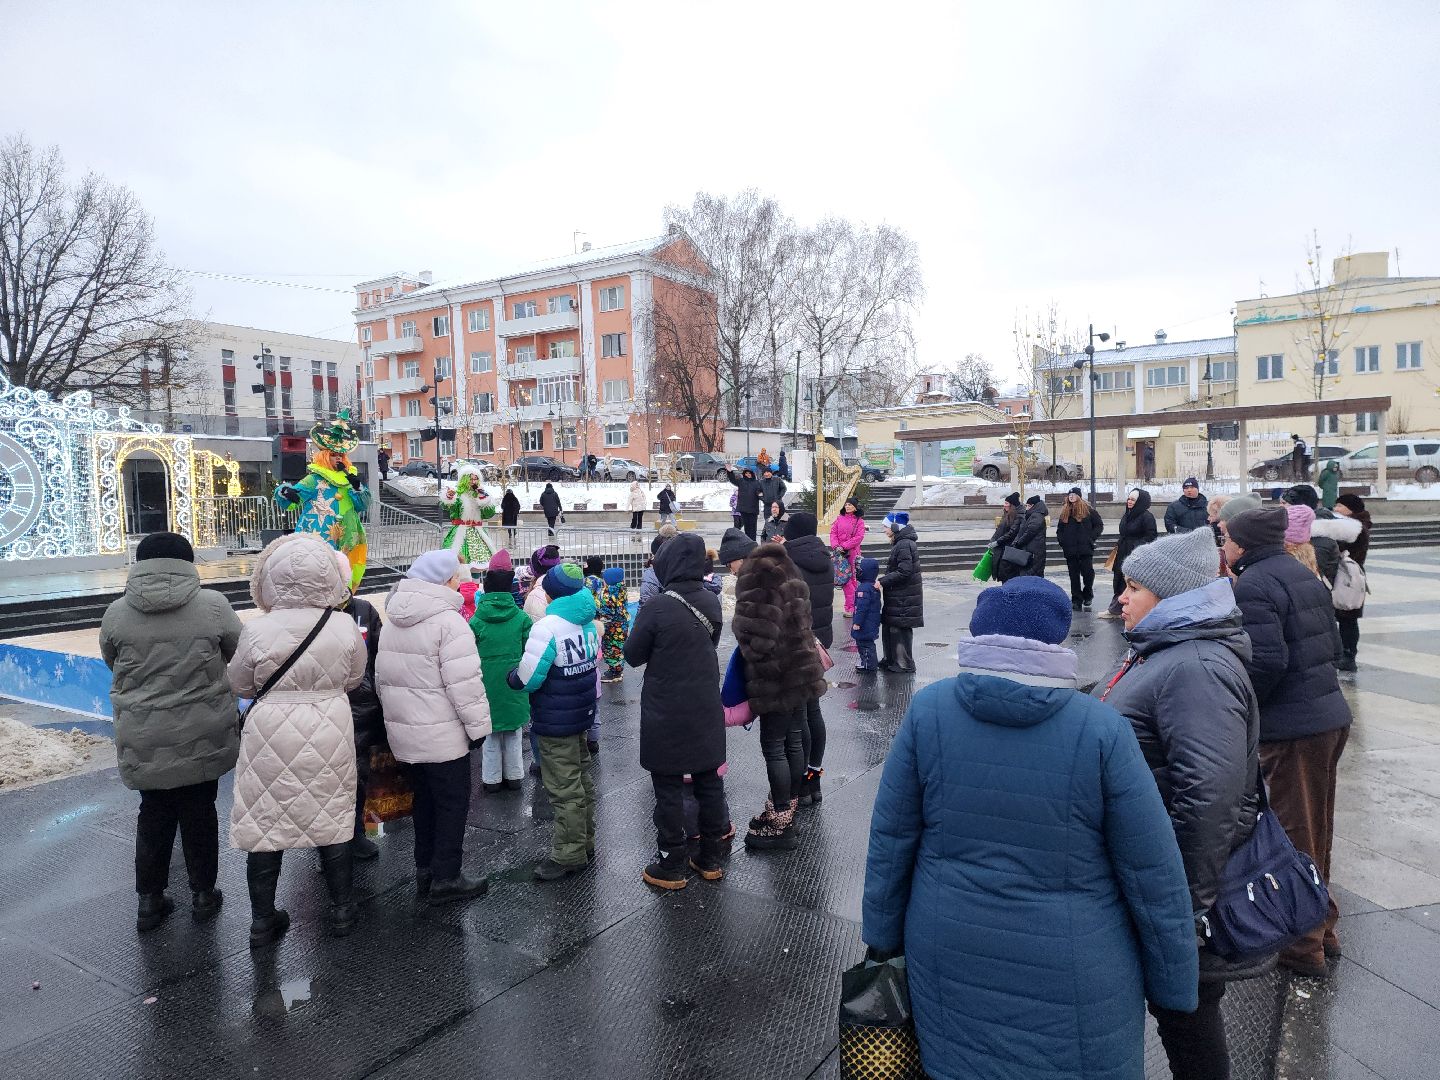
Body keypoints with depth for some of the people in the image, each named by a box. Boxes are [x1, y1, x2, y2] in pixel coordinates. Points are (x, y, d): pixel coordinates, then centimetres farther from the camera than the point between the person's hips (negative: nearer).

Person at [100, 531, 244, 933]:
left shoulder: (117, 613, -7)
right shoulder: (212, 605, -13)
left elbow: (111, 661, 9)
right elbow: (239, 653, 0)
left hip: (143, 740, 2)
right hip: (202, 737, -1)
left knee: (154, 813, 18)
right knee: (200, 812, 14)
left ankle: (149, 900, 26)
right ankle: (203, 894, 26)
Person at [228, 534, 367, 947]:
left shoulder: (258, 631, -16)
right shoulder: (345, 628, -13)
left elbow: (240, 685, 1)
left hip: (271, 736, -1)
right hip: (329, 734, 1)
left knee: (265, 822, 13)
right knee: (332, 819, 15)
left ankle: (262, 919, 24)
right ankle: (342, 909, 28)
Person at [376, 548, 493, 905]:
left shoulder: (393, 623, 10)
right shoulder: (448, 621, -18)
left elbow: (382, 676, 16)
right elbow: (464, 682, -21)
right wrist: (479, 725, -12)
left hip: (405, 731, 8)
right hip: (443, 735, -8)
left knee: (425, 799, 20)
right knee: (453, 803, 4)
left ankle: (425, 872, 29)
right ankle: (446, 879, 11)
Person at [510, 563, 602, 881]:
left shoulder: (547, 628, -22)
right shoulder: (589, 623, 3)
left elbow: (527, 679, -20)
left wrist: (512, 675, -1)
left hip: (556, 723, -8)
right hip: (582, 714, 9)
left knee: (564, 789, 2)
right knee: (581, 779, 20)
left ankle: (570, 855, 12)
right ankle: (583, 840, 34)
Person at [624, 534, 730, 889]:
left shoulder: (658, 608, -21)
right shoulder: (712, 601, -2)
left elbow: (632, 656, -10)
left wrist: (639, 628, 6)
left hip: (666, 713, -5)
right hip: (706, 709, 6)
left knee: (669, 787, 7)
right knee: (709, 781, 15)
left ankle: (672, 865, 16)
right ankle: (711, 858, 26)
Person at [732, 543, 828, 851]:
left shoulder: (756, 583, -16)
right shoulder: (792, 580, 12)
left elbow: (756, 640, -21)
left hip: (775, 679, -9)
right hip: (803, 672, 9)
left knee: (773, 747, -1)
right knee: (794, 742, 16)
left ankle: (781, 822, 5)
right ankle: (789, 809, 28)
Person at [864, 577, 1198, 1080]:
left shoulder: (928, 710, -11)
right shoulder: (1102, 730, -16)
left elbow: (891, 840, -4)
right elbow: (1153, 874, -10)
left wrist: (883, 938, 9)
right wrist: (1174, 982, 4)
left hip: (952, 960, 2)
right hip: (1074, 977, -1)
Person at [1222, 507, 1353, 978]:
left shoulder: (1253, 586, -16)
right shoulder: (1304, 575, 12)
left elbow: (1265, 661, -23)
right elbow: (1334, 645, 15)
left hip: (1292, 729, -9)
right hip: (1332, 715, 9)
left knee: (1294, 837, 3)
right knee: (1316, 832, 21)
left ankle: (1303, 947, 15)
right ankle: (1322, 926, 36)